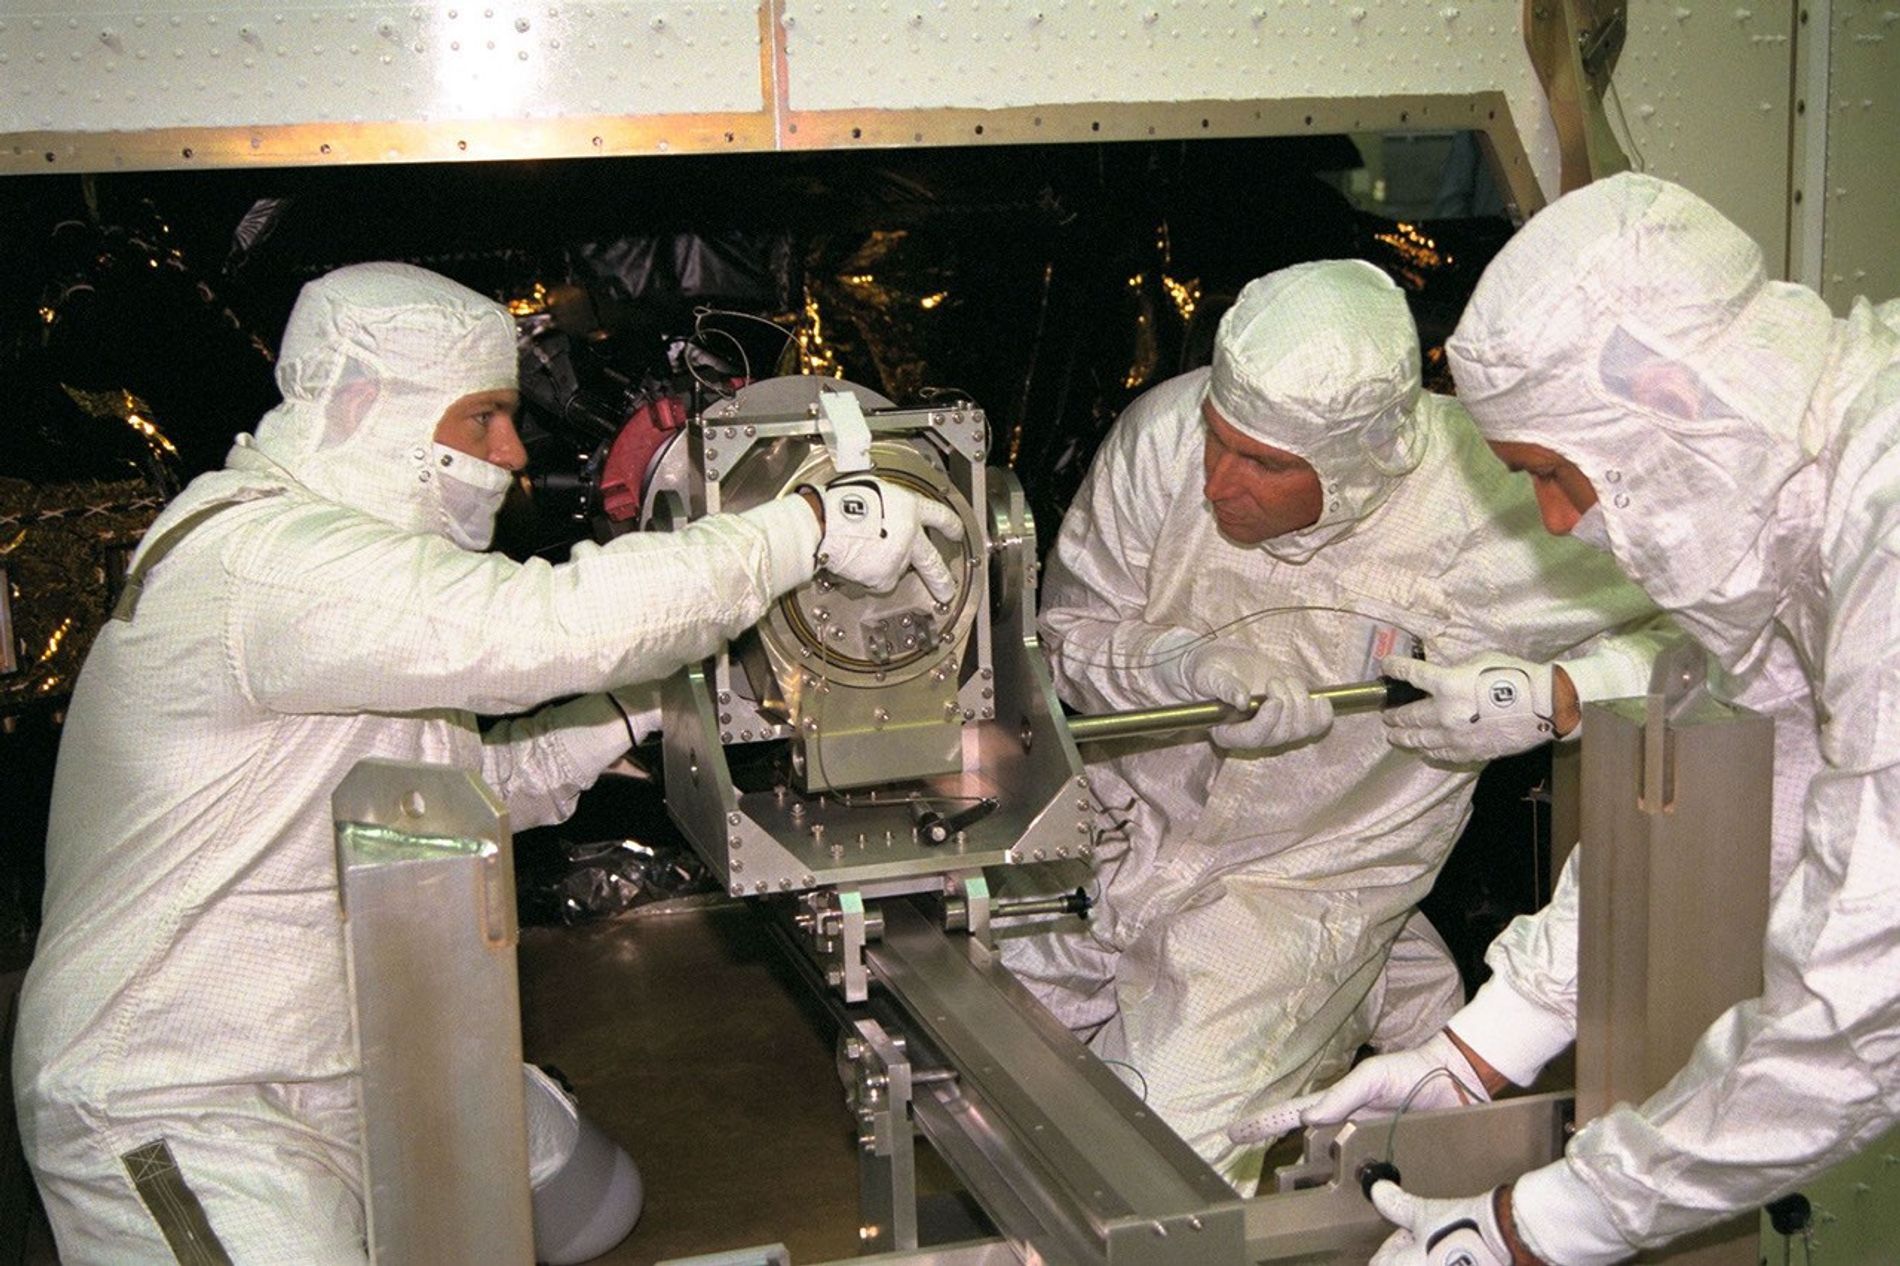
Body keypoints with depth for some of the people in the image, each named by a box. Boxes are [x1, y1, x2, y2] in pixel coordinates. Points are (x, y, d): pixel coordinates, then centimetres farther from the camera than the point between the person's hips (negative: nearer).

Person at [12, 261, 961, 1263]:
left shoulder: (358, 554, 11)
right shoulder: (261, 560, -24)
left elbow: (473, 784, 12)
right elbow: (554, 625, -35)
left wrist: (659, 697, 1)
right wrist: (811, 527, -27)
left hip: (355, 1059, 10)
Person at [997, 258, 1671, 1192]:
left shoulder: (1475, 514, -26)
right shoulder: (1164, 434, -20)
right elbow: (1070, 632, -7)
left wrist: (1545, 700, -34)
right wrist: (1194, 665, -27)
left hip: (1306, 875, -4)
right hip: (1128, 826, 4)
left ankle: (1373, 988, 16)